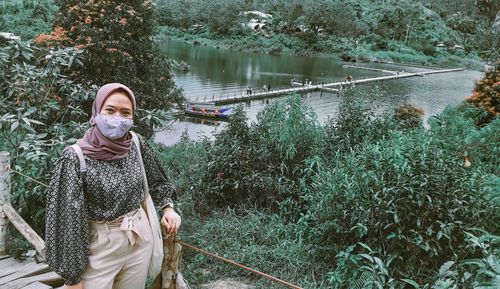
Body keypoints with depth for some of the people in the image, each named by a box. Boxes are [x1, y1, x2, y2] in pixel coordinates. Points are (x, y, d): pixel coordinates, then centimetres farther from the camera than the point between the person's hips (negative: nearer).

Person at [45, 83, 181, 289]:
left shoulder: (137, 145, -5)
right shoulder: (76, 158, -18)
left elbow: (155, 179, 15)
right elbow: (67, 220, -16)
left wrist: (168, 207, 3)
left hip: (141, 240, 4)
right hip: (100, 247, -4)